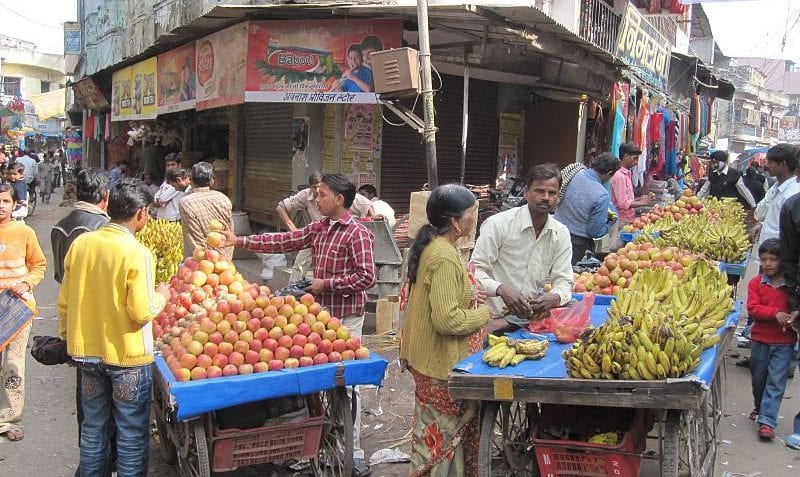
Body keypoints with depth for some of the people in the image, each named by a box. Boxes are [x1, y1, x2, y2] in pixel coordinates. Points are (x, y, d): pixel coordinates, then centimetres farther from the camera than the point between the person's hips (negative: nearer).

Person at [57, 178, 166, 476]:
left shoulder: (80, 244, -3)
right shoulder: (137, 253, -19)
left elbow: (64, 302, 4)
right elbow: (141, 313, -20)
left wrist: (69, 337, 19)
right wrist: (159, 300, 0)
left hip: (87, 352, 6)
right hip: (127, 357, -5)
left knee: (93, 427, 20)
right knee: (132, 433, 8)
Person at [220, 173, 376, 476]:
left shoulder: (358, 234, -15)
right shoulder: (318, 228, 9)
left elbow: (367, 277, -21)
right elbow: (284, 242, 11)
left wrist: (325, 283, -16)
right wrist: (240, 241, 8)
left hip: (345, 318, -8)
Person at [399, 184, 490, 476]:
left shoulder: (432, 245, 7)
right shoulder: (445, 257, -24)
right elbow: (448, 320, -29)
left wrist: (470, 297, 6)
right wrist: (483, 313, -14)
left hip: (428, 359, 10)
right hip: (444, 365, -10)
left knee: (435, 434, 22)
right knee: (445, 438, 5)